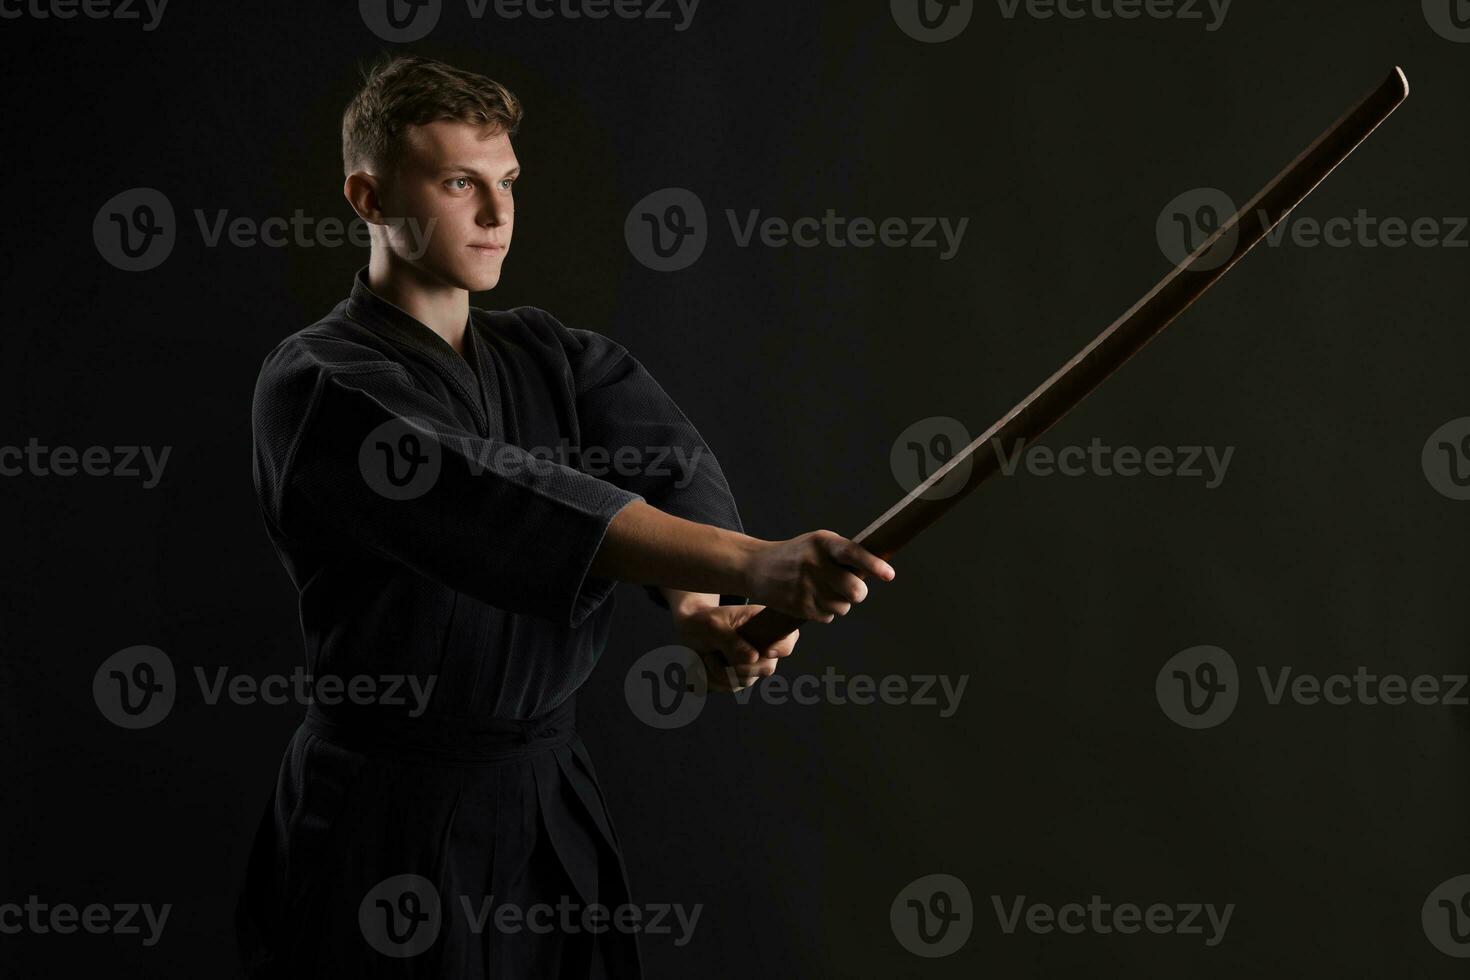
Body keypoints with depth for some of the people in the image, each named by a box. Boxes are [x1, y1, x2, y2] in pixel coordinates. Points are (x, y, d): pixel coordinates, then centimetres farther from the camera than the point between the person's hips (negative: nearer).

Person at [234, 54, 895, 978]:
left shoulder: (551, 355, 8)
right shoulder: (317, 388, -15)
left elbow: (666, 463, -11)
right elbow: (511, 502, -31)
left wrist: (702, 601, -33)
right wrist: (749, 565, -42)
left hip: (558, 802, 6)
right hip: (391, 825, -6)